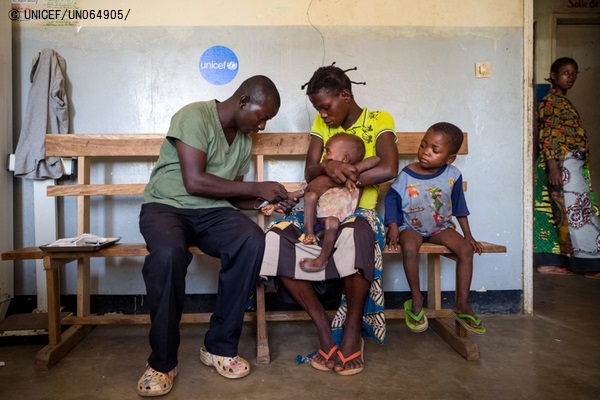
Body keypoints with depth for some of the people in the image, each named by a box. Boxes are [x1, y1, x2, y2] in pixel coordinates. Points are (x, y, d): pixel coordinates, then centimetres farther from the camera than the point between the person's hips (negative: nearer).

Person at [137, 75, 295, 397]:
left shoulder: (244, 140, 12)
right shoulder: (195, 116, -12)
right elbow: (194, 181, -22)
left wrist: (268, 199, -2)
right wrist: (256, 187, -16)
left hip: (211, 212, 5)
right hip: (166, 206, -5)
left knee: (253, 240, -27)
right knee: (168, 252, -39)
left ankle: (220, 346, -13)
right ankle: (162, 362, -18)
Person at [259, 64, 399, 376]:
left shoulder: (378, 121, 0)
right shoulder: (322, 124, 13)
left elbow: (389, 169, -18)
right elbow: (309, 173, 2)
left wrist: (342, 179, -13)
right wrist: (327, 167, -21)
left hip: (358, 211, -4)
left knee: (355, 234, -42)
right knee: (275, 238, -27)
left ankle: (352, 332, -20)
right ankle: (324, 328, -16)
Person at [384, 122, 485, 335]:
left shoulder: (452, 175, -7)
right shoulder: (407, 174, -14)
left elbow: (459, 205, 5)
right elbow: (392, 199, -6)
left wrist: (468, 235, 5)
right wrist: (393, 228, -15)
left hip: (441, 227, 3)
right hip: (411, 227, -3)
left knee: (466, 249, -19)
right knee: (409, 248, -34)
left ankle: (462, 305, -4)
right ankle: (416, 301, -15)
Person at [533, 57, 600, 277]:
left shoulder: (563, 102, 21)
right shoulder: (549, 101, -8)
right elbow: (546, 136, -16)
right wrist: (552, 166, -24)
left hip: (572, 164, 10)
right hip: (561, 164, -9)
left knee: (557, 212, 7)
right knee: (577, 211, -7)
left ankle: (549, 262, 10)